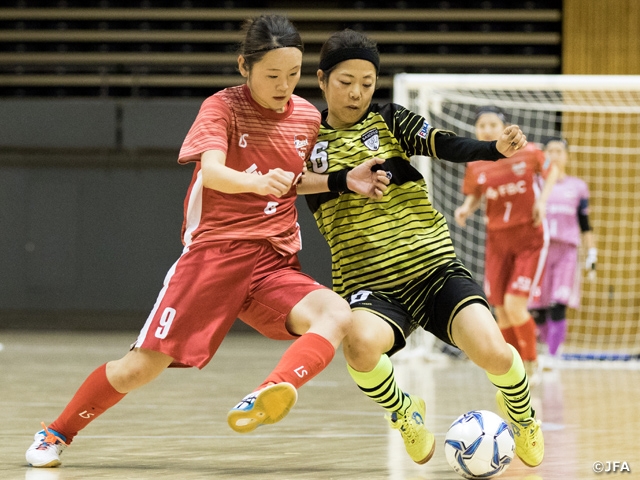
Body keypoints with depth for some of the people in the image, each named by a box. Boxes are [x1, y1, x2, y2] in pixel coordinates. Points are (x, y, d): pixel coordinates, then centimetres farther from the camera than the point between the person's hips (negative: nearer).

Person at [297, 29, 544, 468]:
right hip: (370, 285, -1)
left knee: (494, 353, -22)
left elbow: (448, 145, -7)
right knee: (361, 343, -36)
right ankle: (403, 413, -1)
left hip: (435, 267, 1)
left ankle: (521, 414, 15)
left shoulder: (388, 119, 7)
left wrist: (498, 149, -26)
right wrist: (345, 180, -24)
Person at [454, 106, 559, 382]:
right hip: (497, 241, 4)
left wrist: (542, 200, -7)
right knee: (501, 313, 4)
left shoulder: (528, 153, -10)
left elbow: (551, 171, 8)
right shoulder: (476, 166, -3)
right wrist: (466, 210, -9)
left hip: (529, 238, -4)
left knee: (514, 305, -14)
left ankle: (532, 364, 8)